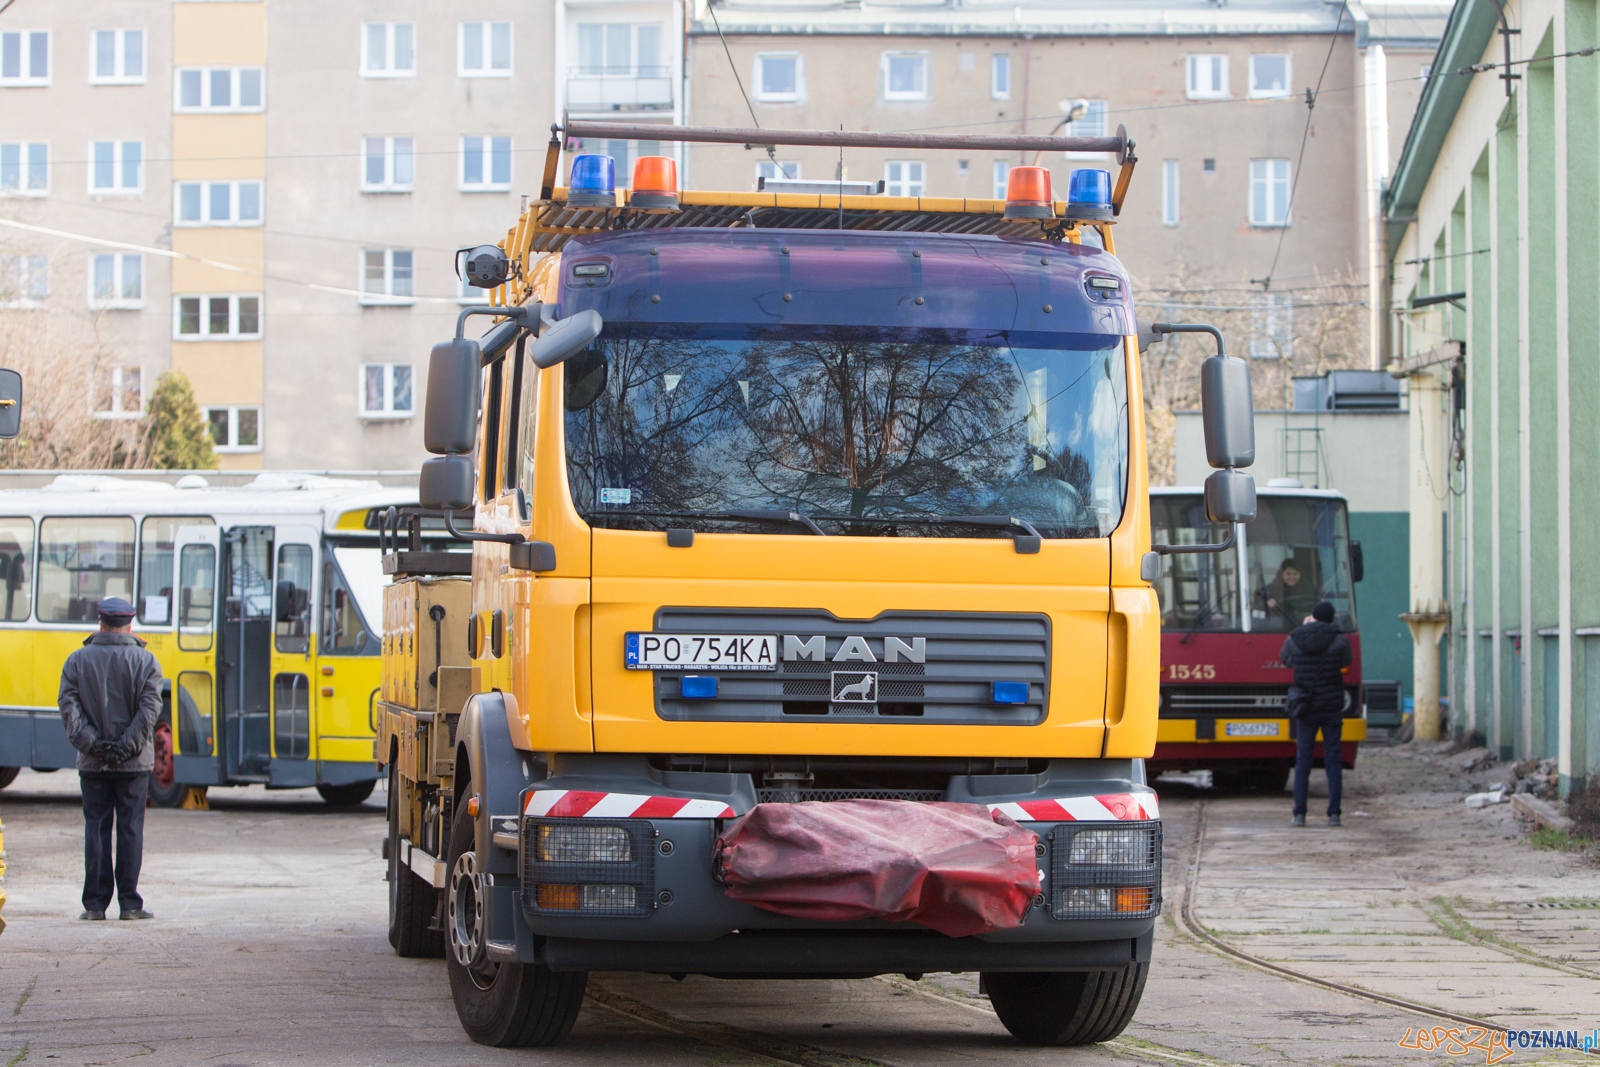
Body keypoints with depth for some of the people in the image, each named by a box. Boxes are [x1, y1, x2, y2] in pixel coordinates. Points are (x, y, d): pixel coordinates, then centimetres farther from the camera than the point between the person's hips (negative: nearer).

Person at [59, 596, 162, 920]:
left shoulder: (78, 660, 2)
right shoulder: (145, 661, -2)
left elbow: (69, 706, -6)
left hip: (92, 762, 1)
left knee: (96, 829, 5)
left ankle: (95, 903, 4)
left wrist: (91, 743, -9)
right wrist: (128, 745, -11)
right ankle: (130, 903, 2)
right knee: (130, 830, 3)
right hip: (134, 763, -1)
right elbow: (149, 707, -12)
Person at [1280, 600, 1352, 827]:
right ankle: (1334, 813, 0)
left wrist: (1305, 629, 20)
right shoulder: (1340, 642, -8)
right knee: (1333, 760, 4)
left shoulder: (1293, 641, -5)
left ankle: (1299, 813, 2)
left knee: (1303, 760, 7)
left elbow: (1284, 660, 16)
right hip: (1332, 708, -1)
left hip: (1306, 708, 1)